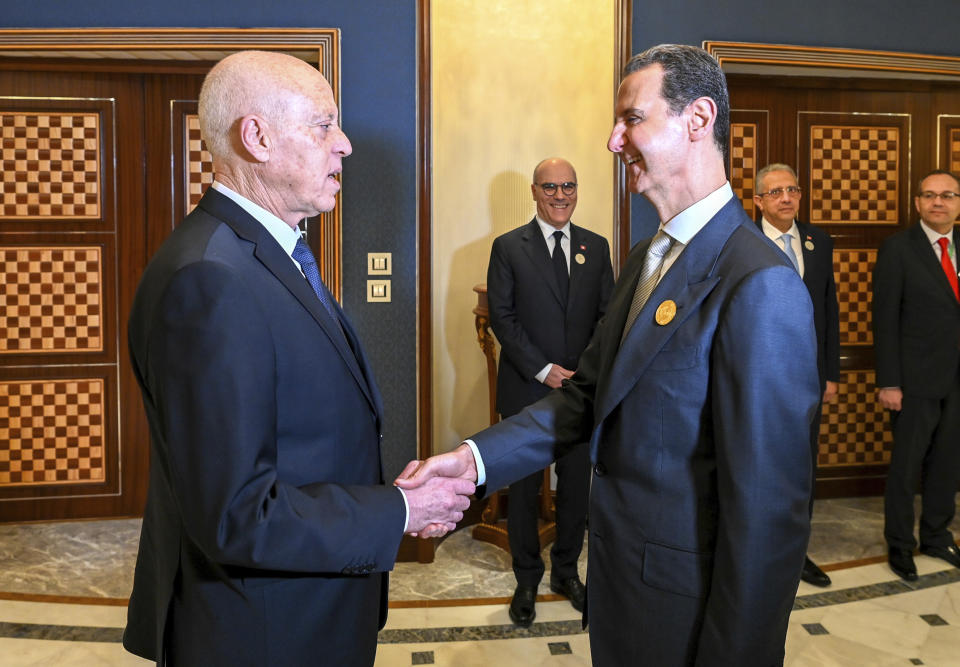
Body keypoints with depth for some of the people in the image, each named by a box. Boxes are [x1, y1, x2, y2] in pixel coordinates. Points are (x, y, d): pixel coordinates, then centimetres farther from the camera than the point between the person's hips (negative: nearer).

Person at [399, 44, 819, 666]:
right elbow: (590, 393, 4)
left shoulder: (761, 283, -24)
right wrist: (473, 457, -9)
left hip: (683, 609, -8)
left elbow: (769, 509, -24)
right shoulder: (646, 258, 6)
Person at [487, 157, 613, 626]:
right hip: (526, 391, -2)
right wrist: (544, 370, -14)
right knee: (524, 487, 8)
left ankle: (566, 570, 30)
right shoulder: (508, 247, -1)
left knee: (577, 483, 11)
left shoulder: (596, 247, 8)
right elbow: (502, 318, -7)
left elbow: (608, 315, 6)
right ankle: (527, 580, 24)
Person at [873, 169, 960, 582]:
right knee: (906, 466, 5)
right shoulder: (898, 249, -7)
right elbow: (885, 319, -9)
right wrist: (888, 383, -13)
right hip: (917, 378, -4)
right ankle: (899, 545, 21)